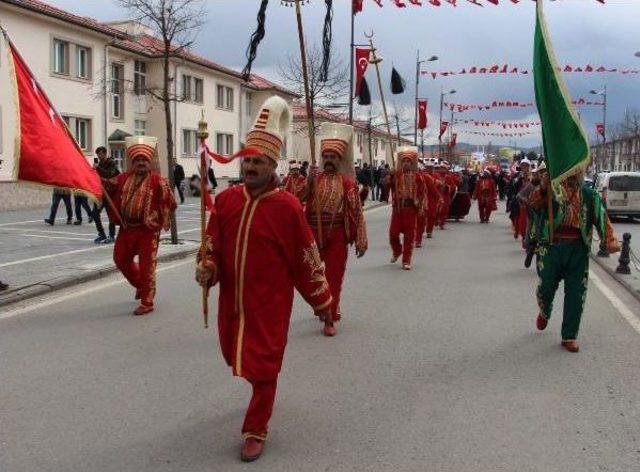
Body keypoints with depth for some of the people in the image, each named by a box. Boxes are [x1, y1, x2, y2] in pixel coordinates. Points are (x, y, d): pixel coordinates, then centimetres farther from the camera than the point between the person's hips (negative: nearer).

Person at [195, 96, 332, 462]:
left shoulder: (288, 206, -14)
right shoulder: (226, 200, -2)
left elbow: (306, 257, -8)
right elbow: (213, 243, 8)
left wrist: (321, 300, -1)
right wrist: (207, 268, -13)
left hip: (270, 305, -5)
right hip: (232, 300, 5)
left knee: (263, 365, 2)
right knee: (236, 357, 21)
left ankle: (257, 430, 18)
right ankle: (261, 388, 53)